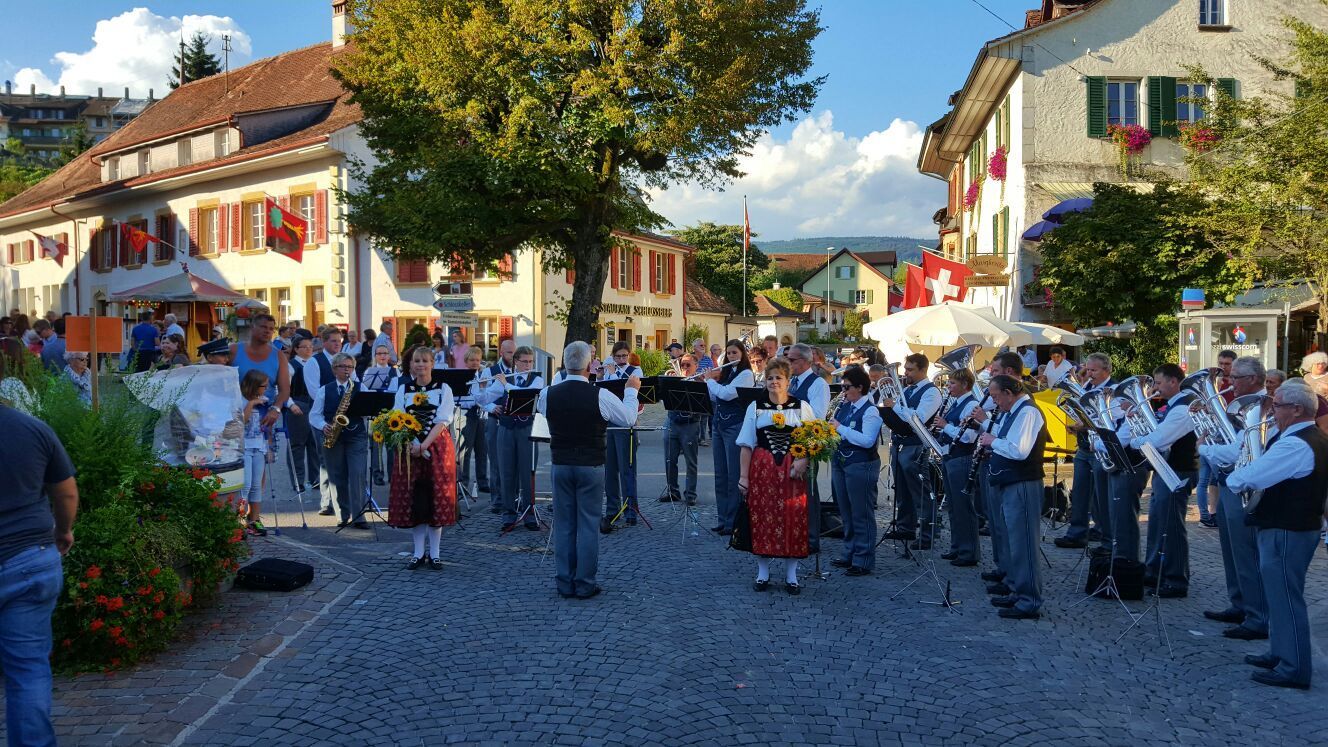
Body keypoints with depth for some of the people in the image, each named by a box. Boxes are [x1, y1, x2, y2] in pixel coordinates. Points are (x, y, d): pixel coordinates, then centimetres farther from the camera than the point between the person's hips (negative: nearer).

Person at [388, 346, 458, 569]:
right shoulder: (404, 389, 8)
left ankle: (434, 553, 10)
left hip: (437, 448, -2)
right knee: (412, 499, 3)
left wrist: (424, 446, -21)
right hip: (409, 448, 2)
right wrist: (411, 444, -19)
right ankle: (418, 552, 13)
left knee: (436, 499, 0)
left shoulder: (443, 389, 1)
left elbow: (442, 421, -9)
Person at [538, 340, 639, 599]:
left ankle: (565, 583, 15)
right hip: (591, 466, -3)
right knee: (588, 524, 5)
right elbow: (629, 419, -3)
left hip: (560, 465, 3)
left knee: (563, 524, 10)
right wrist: (631, 391, 13)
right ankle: (585, 584, 9)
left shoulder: (548, 394, -6)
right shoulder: (600, 395, -15)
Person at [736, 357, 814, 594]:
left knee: (793, 520, 0)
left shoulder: (802, 407, 6)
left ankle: (791, 575, 11)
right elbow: (746, 444, 6)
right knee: (762, 519, 1)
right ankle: (762, 573, 14)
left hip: (793, 472, -1)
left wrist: (803, 460, -14)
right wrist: (743, 476, -1)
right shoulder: (755, 407, 8)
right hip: (763, 471, 1)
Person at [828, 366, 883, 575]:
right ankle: (850, 555, 28)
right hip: (839, 462, 8)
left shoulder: (870, 411, -13)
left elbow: (867, 440, -24)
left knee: (861, 515, 0)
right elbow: (832, 428, 21)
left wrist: (840, 428, -21)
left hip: (861, 465, -8)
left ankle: (863, 561, 7)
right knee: (846, 513, 16)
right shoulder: (843, 406, 11)